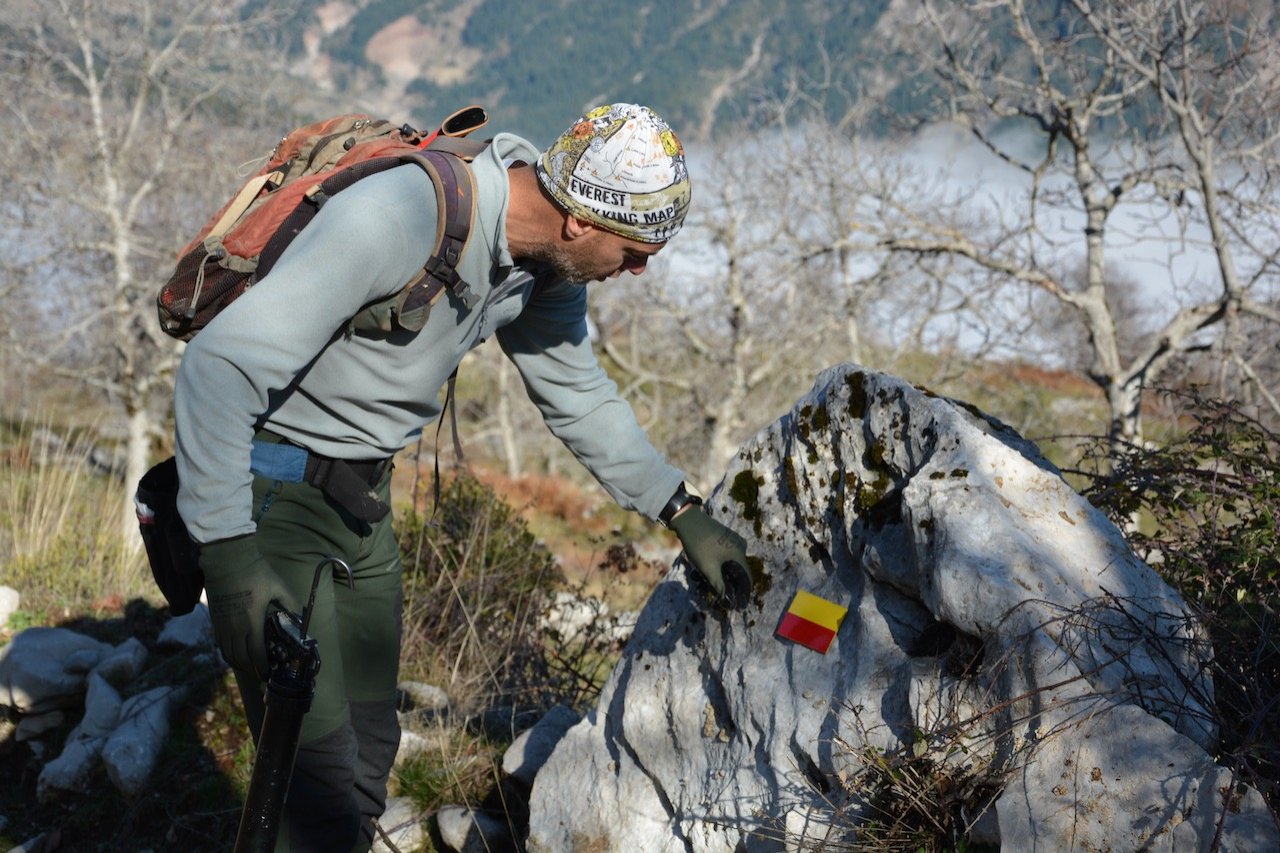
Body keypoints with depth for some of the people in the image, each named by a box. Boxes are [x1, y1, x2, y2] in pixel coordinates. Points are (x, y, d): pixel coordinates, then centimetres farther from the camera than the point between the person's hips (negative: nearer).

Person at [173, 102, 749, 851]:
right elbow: (220, 366, -31)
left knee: (370, 753, 15)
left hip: (365, 500, 8)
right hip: (272, 492, -8)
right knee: (321, 772, -13)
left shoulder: (548, 265, -4)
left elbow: (577, 391, 15)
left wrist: (683, 512, 12)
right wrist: (230, 555, -35)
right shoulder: (395, 220, -30)